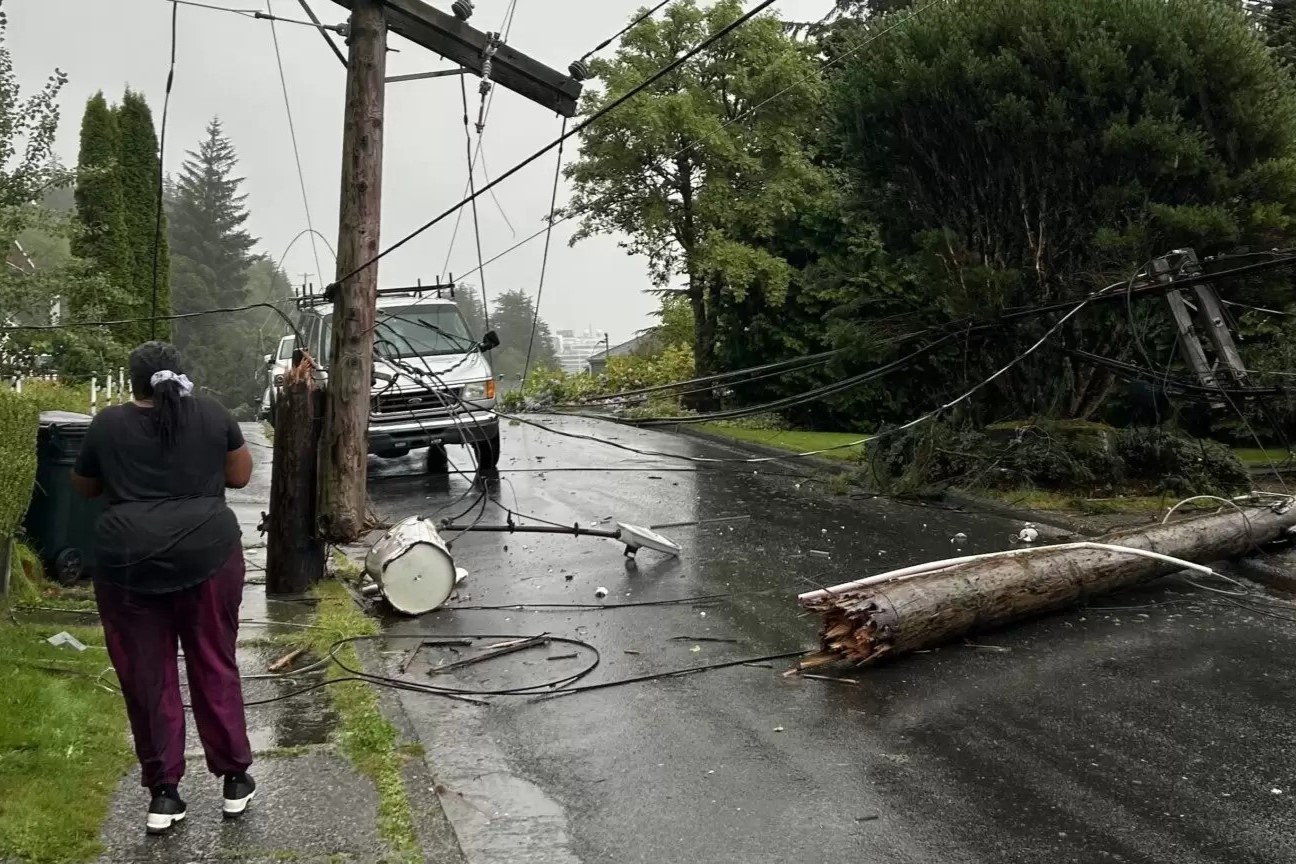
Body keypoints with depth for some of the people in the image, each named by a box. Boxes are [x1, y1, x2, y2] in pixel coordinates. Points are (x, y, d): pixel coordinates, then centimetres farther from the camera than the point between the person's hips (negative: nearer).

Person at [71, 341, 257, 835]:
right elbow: (241, 476, 14)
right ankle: (235, 779, 19)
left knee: (146, 677, 10)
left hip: (129, 562, 0)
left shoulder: (108, 425, 6)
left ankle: (163, 793, 15)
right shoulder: (212, 415, 5)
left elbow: (83, 488, 19)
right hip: (206, 554, 0)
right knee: (215, 667, 12)